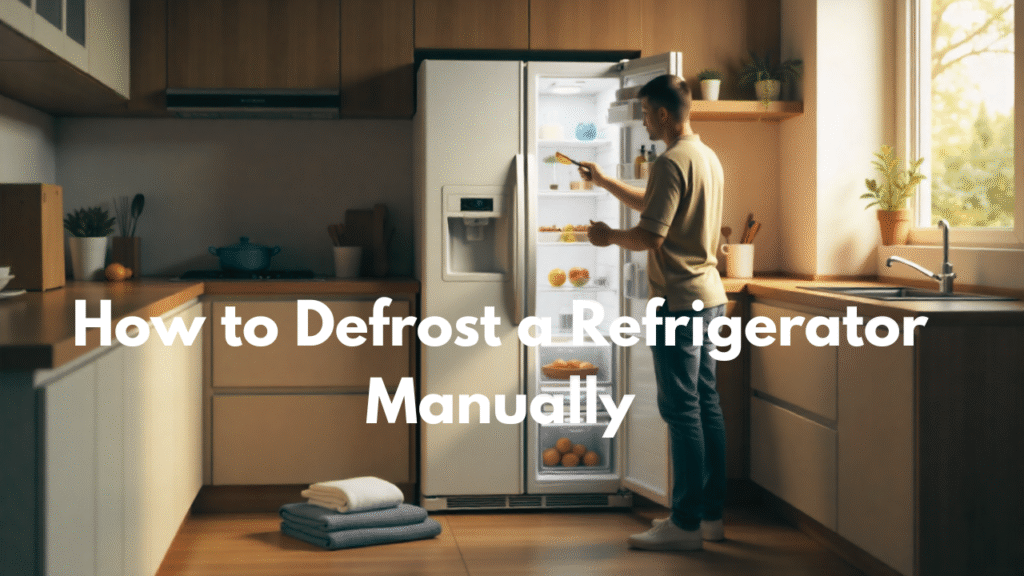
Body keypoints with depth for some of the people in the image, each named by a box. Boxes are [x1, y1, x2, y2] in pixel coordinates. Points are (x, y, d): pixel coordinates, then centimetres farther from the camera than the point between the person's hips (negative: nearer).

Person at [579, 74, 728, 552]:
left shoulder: (672, 163, -16)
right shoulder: (708, 158, 15)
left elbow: (649, 236, -20)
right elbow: (650, 204, 28)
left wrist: (609, 237, -2)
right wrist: (602, 181, 29)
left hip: (680, 300, -10)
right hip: (709, 295, 10)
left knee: (682, 410, -6)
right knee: (706, 404, 12)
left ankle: (686, 525, -3)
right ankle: (711, 513, 18)